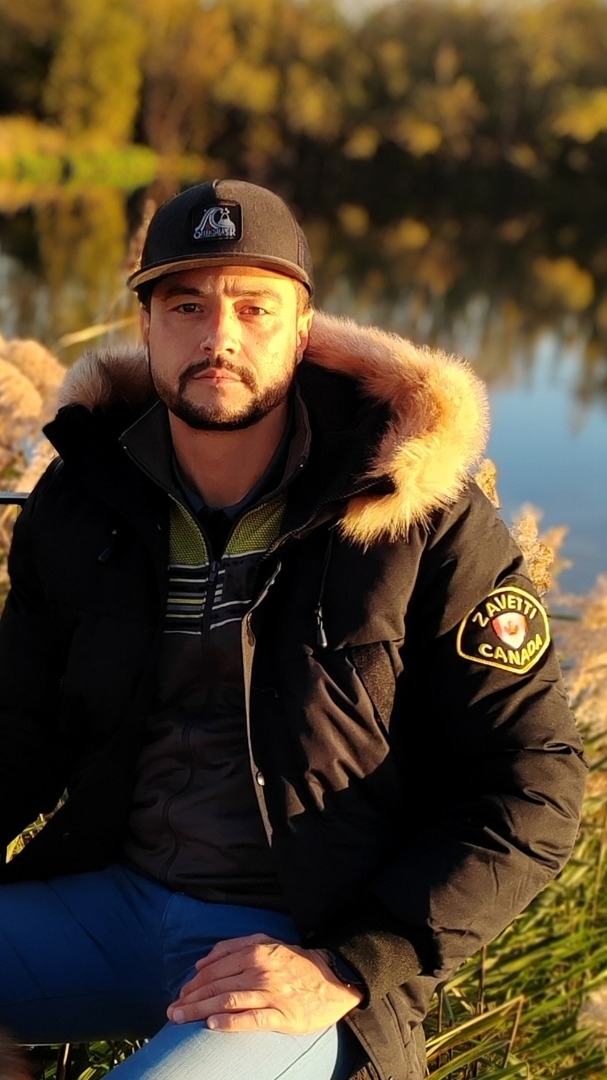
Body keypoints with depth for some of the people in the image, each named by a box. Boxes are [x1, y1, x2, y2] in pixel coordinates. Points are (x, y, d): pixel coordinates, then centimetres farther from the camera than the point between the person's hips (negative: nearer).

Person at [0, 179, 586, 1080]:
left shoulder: (425, 524, -10)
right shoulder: (78, 508, 3)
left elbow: (535, 786, -9)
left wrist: (348, 970, -18)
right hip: (112, 897, 5)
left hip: (310, 947, -5)